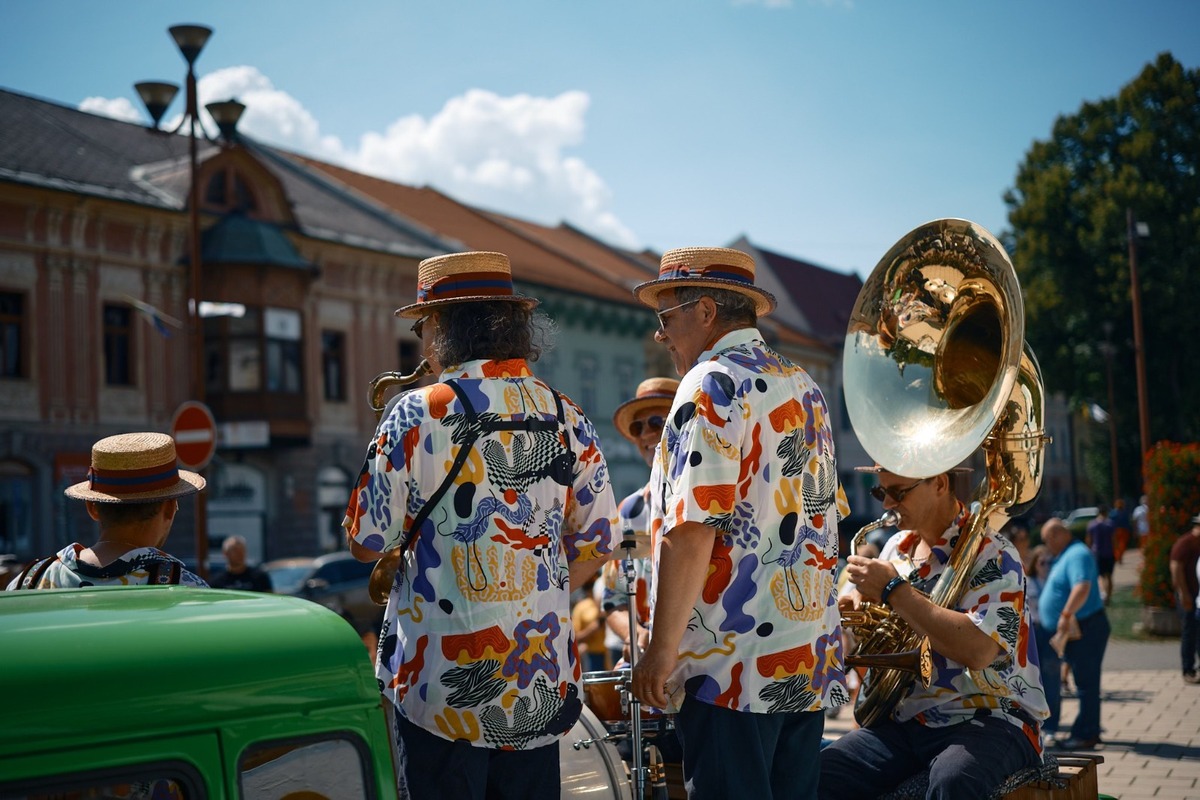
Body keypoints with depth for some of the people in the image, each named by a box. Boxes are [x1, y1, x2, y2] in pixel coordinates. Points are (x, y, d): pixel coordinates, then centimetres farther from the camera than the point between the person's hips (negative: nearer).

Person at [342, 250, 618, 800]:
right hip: (543, 681, 4)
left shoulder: (416, 414, -10)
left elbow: (366, 542, -5)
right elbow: (595, 544, 10)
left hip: (444, 678, -4)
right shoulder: (568, 419, 4)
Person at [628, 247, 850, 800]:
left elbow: (691, 530, -18)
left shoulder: (712, 385, -11)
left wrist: (662, 648, -14)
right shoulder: (803, 386, 15)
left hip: (733, 669, -9)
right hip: (813, 662, 9)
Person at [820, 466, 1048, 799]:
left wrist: (892, 590, -19)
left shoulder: (992, 554, -10)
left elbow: (978, 650, -25)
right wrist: (857, 600, 0)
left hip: (988, 719, -6)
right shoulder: (897, 547, 12)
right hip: (904, 719, 6)